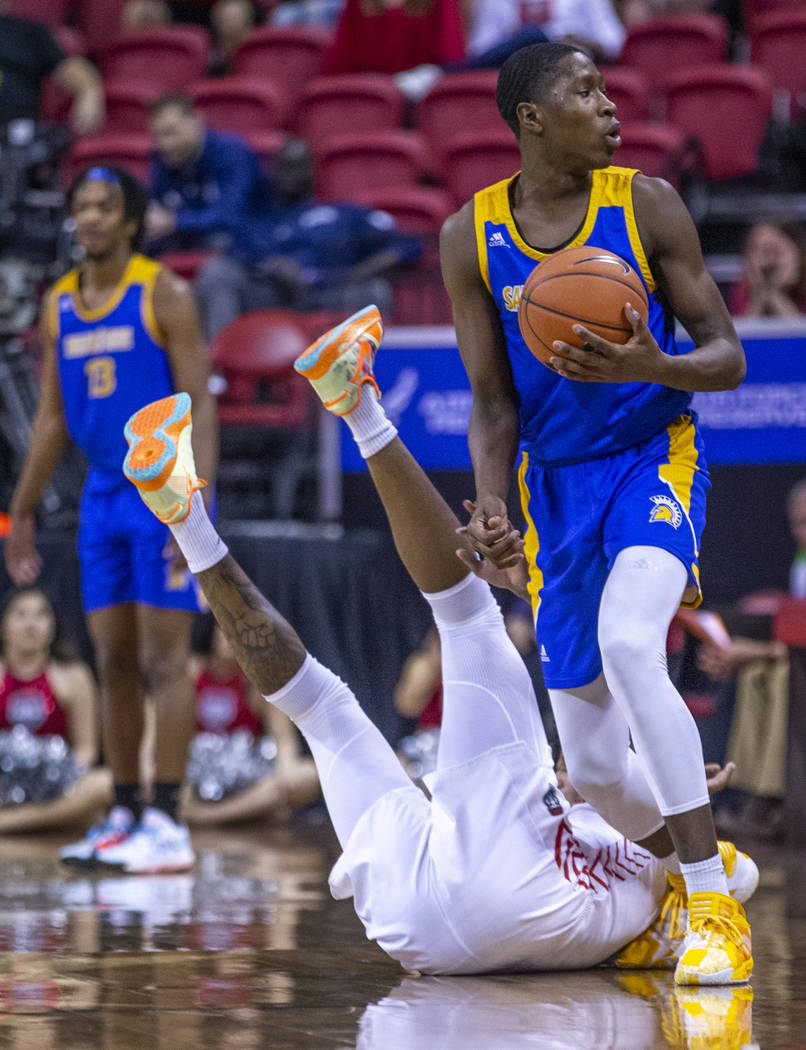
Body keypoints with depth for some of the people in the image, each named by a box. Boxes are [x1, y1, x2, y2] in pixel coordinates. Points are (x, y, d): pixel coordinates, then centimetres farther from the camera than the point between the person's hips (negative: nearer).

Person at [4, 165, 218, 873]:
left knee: (163, 659, -8)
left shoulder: (163, 295, -7)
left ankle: (167, 822, -7)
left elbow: (200, 403, -11)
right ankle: (124, 816, 13)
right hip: (102, 495, 6)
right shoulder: (59, 304, 10)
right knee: (114, 661, 7)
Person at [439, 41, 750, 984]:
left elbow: (728, 357, -7)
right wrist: (490, 507, -20)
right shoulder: (470, 238, -5)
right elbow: (492, 404, -1)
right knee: (594, 769, 3)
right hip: (555, 481, 3)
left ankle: (713, 904, -30)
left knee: (628, 643, -34)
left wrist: (653, 367, -29)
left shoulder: (646, 205, -9)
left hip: (653, 456, -3)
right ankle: (685, 868, 35)